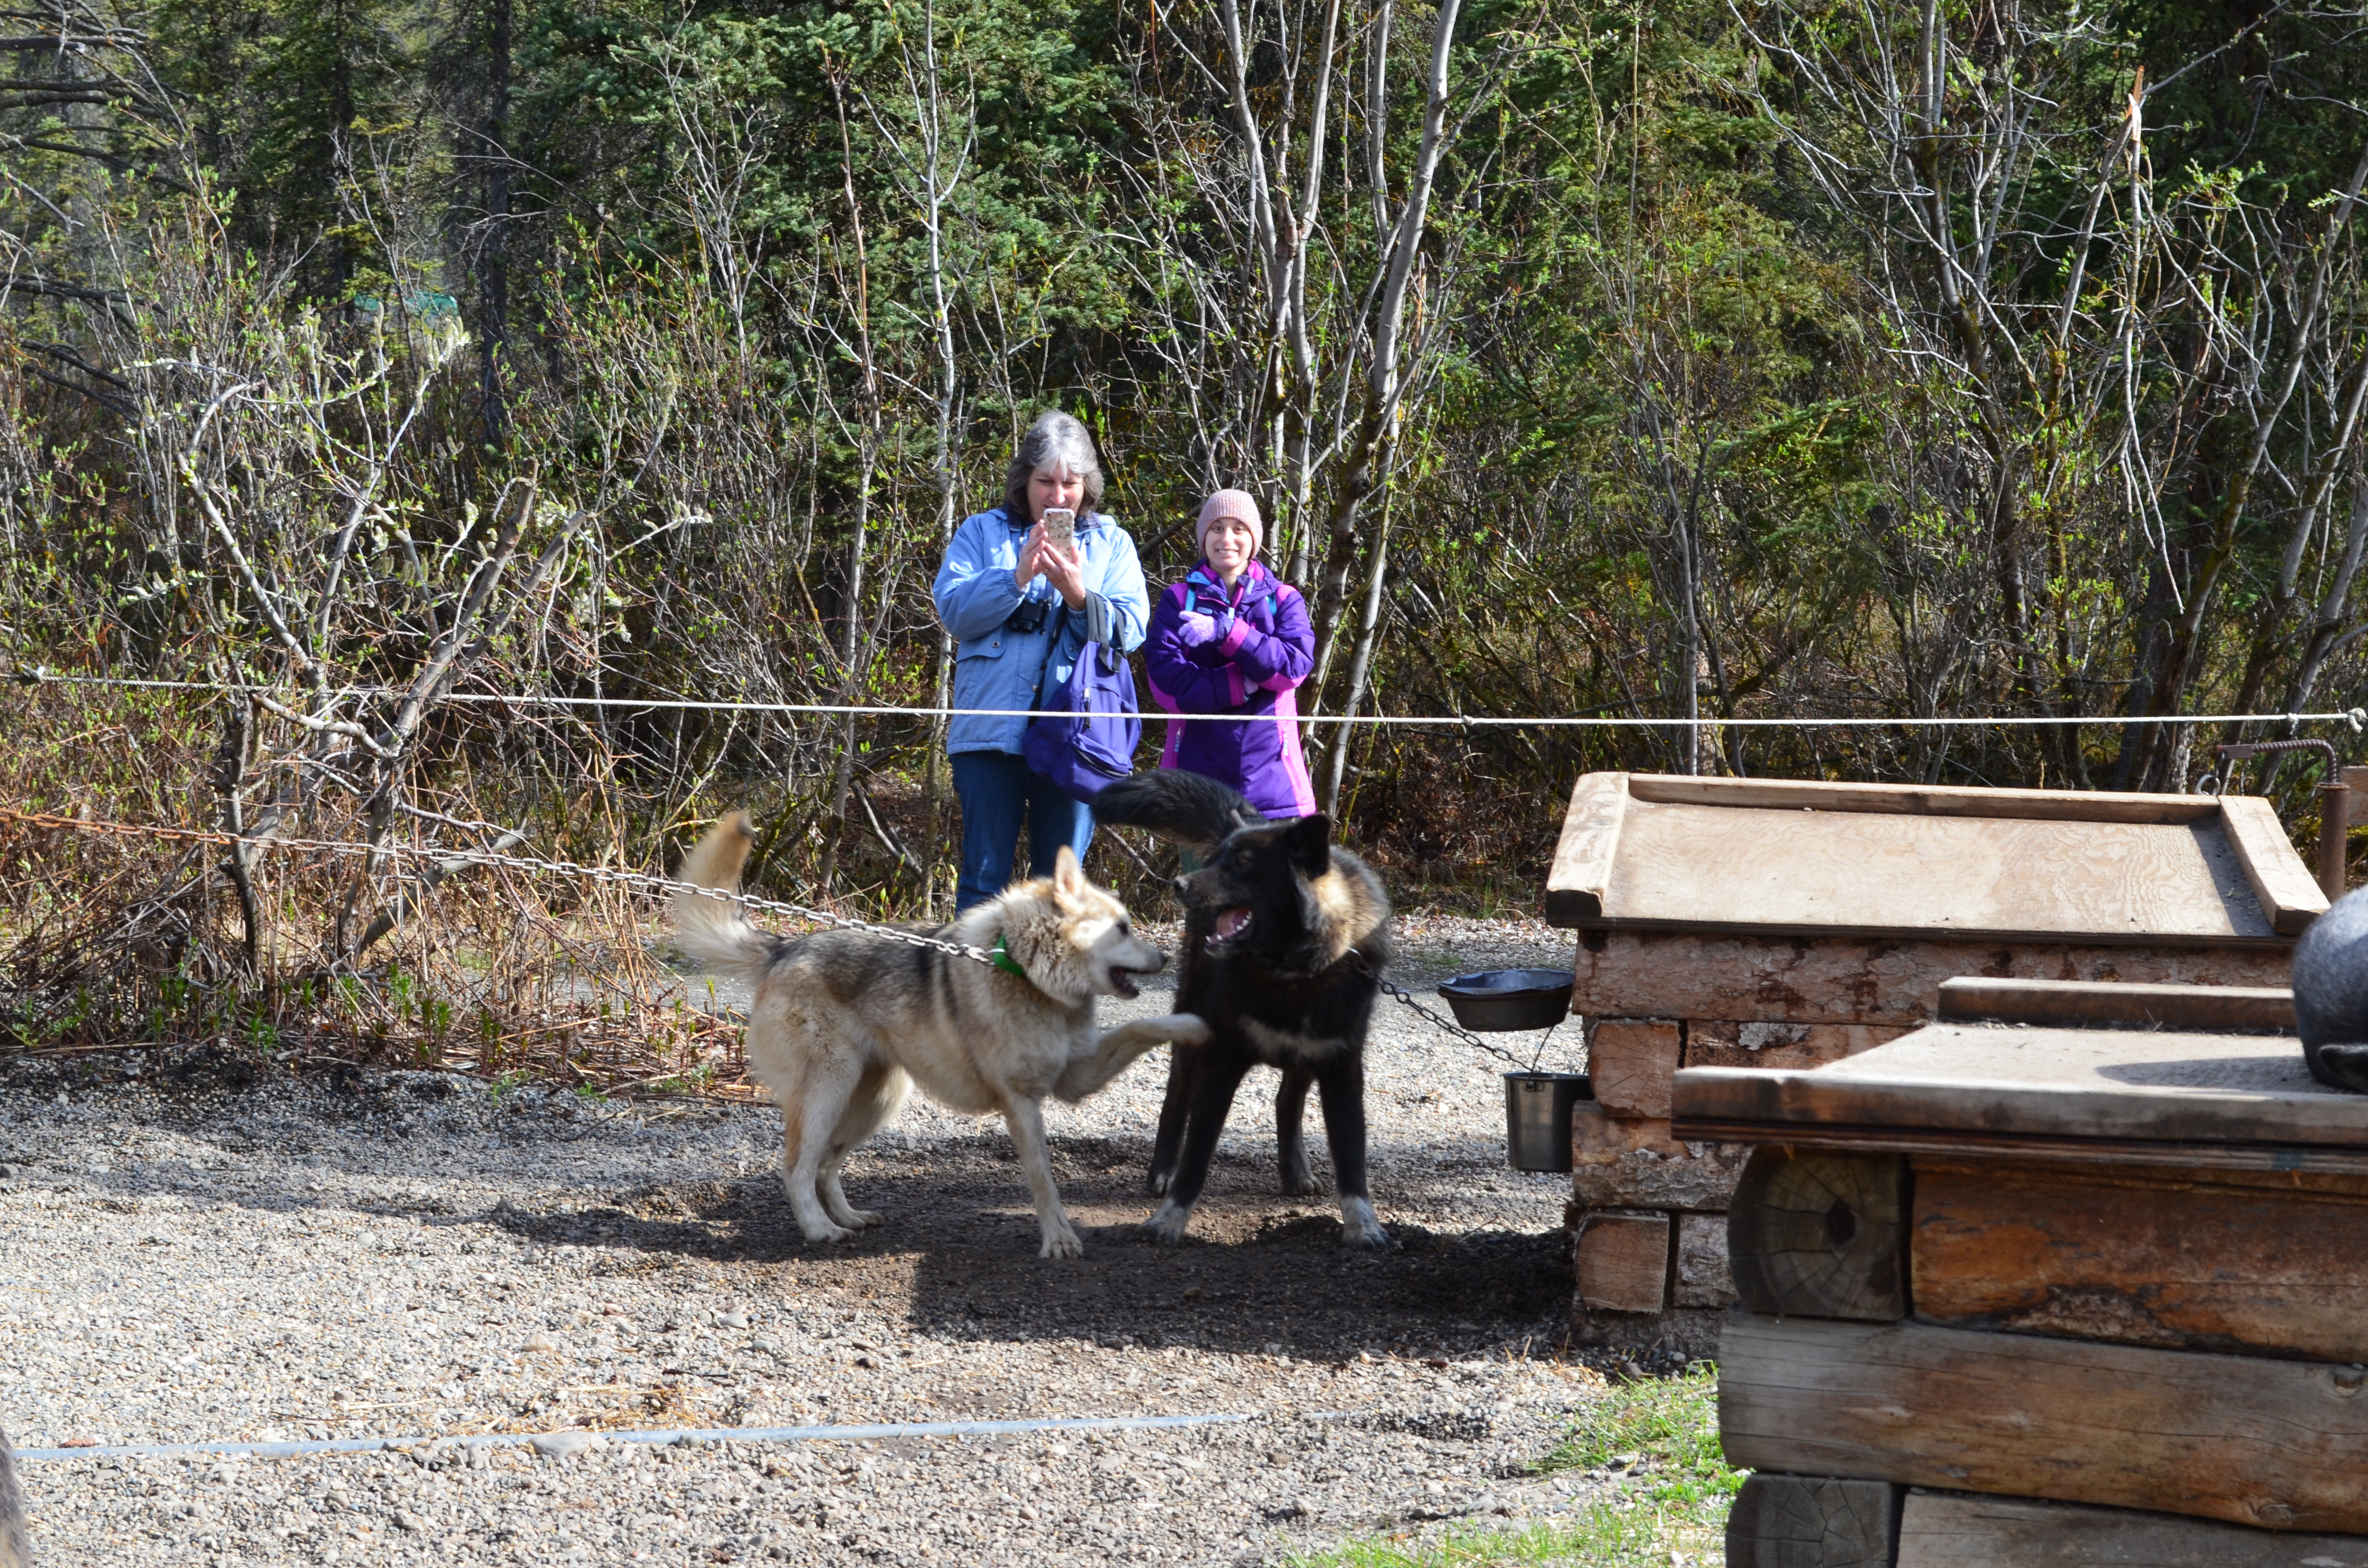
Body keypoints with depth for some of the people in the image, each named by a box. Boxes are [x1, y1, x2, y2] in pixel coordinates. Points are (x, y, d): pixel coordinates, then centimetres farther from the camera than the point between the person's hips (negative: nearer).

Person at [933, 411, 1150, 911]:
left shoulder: (1111, 542, 12)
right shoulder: (982, 533, 10)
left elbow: (1131, 630, 0)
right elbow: (953, 611, -4)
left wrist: (1078, 595, -17)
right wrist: (1018, 577, -16)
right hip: (992, 734, -1)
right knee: (985, 876, 0)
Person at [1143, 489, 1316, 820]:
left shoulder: (1283, 600, 9)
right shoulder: (1179, 600, 7)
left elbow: (1296, 665, -9)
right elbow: (1167, 683, -6)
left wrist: (1227, 632, -20)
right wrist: (1244, 684, -14)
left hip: (1268, 769, 0)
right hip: (1198, 766, 0)